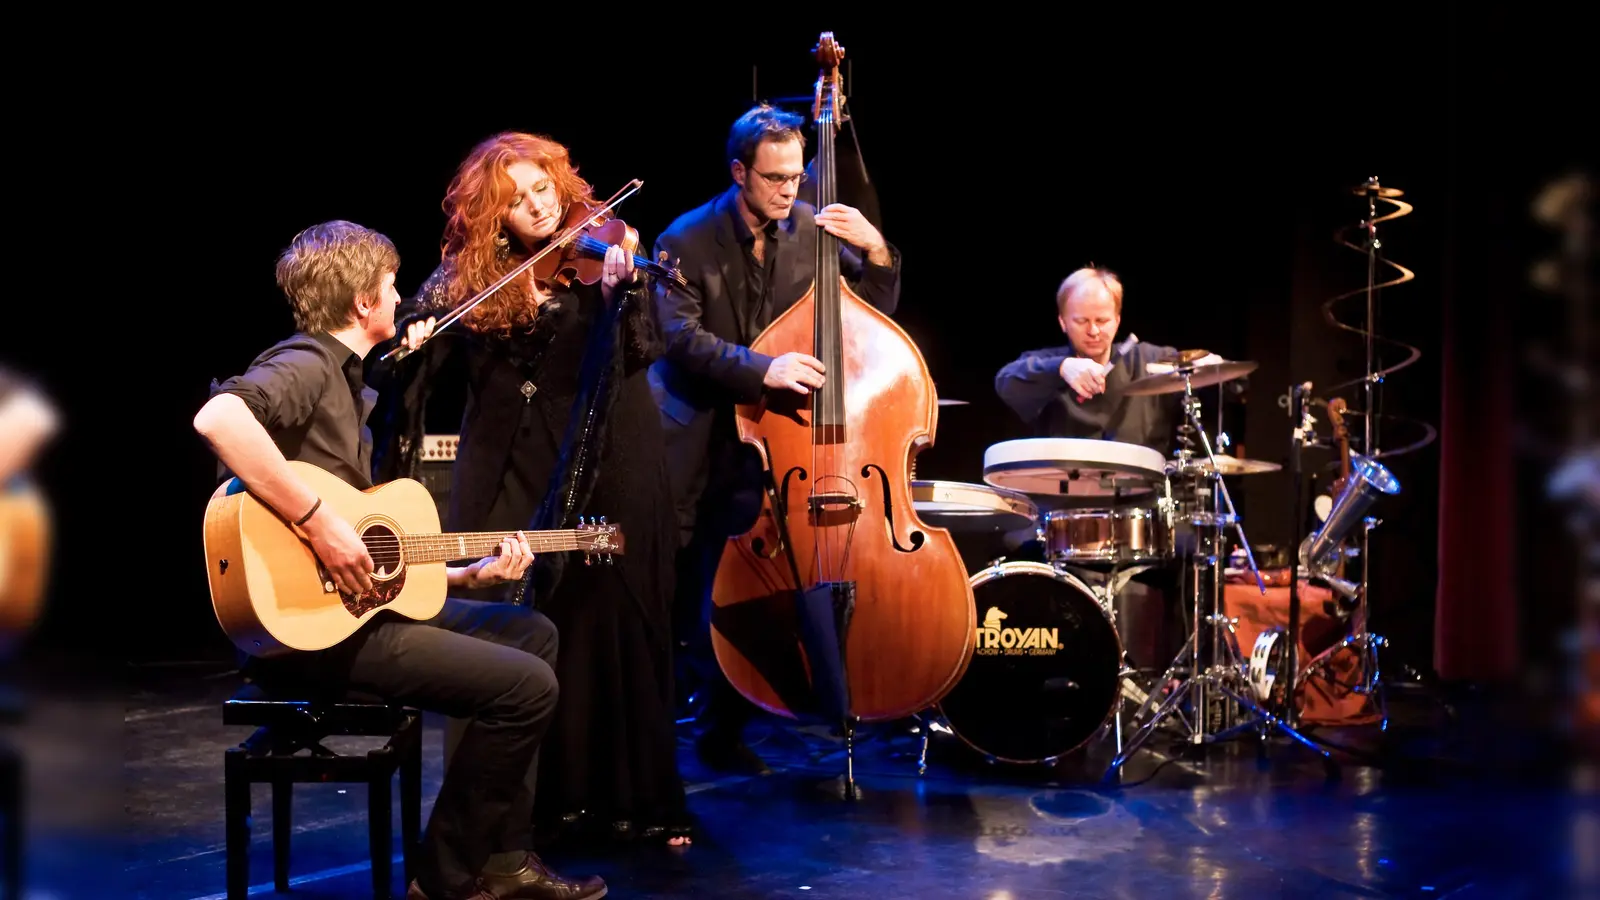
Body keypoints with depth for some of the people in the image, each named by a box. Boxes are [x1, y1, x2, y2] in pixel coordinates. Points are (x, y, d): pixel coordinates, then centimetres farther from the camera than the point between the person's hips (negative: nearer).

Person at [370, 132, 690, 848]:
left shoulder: (601, 253, -1)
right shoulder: (466, 278, 2)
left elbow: (643, 349, -12)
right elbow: (409, 367, -1)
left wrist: (624, 289, -30)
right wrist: (408, 342, -23)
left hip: (603, 474, -1)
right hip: (509, 478, 1)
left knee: (612, 628, 3)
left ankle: (636, 799, 15)